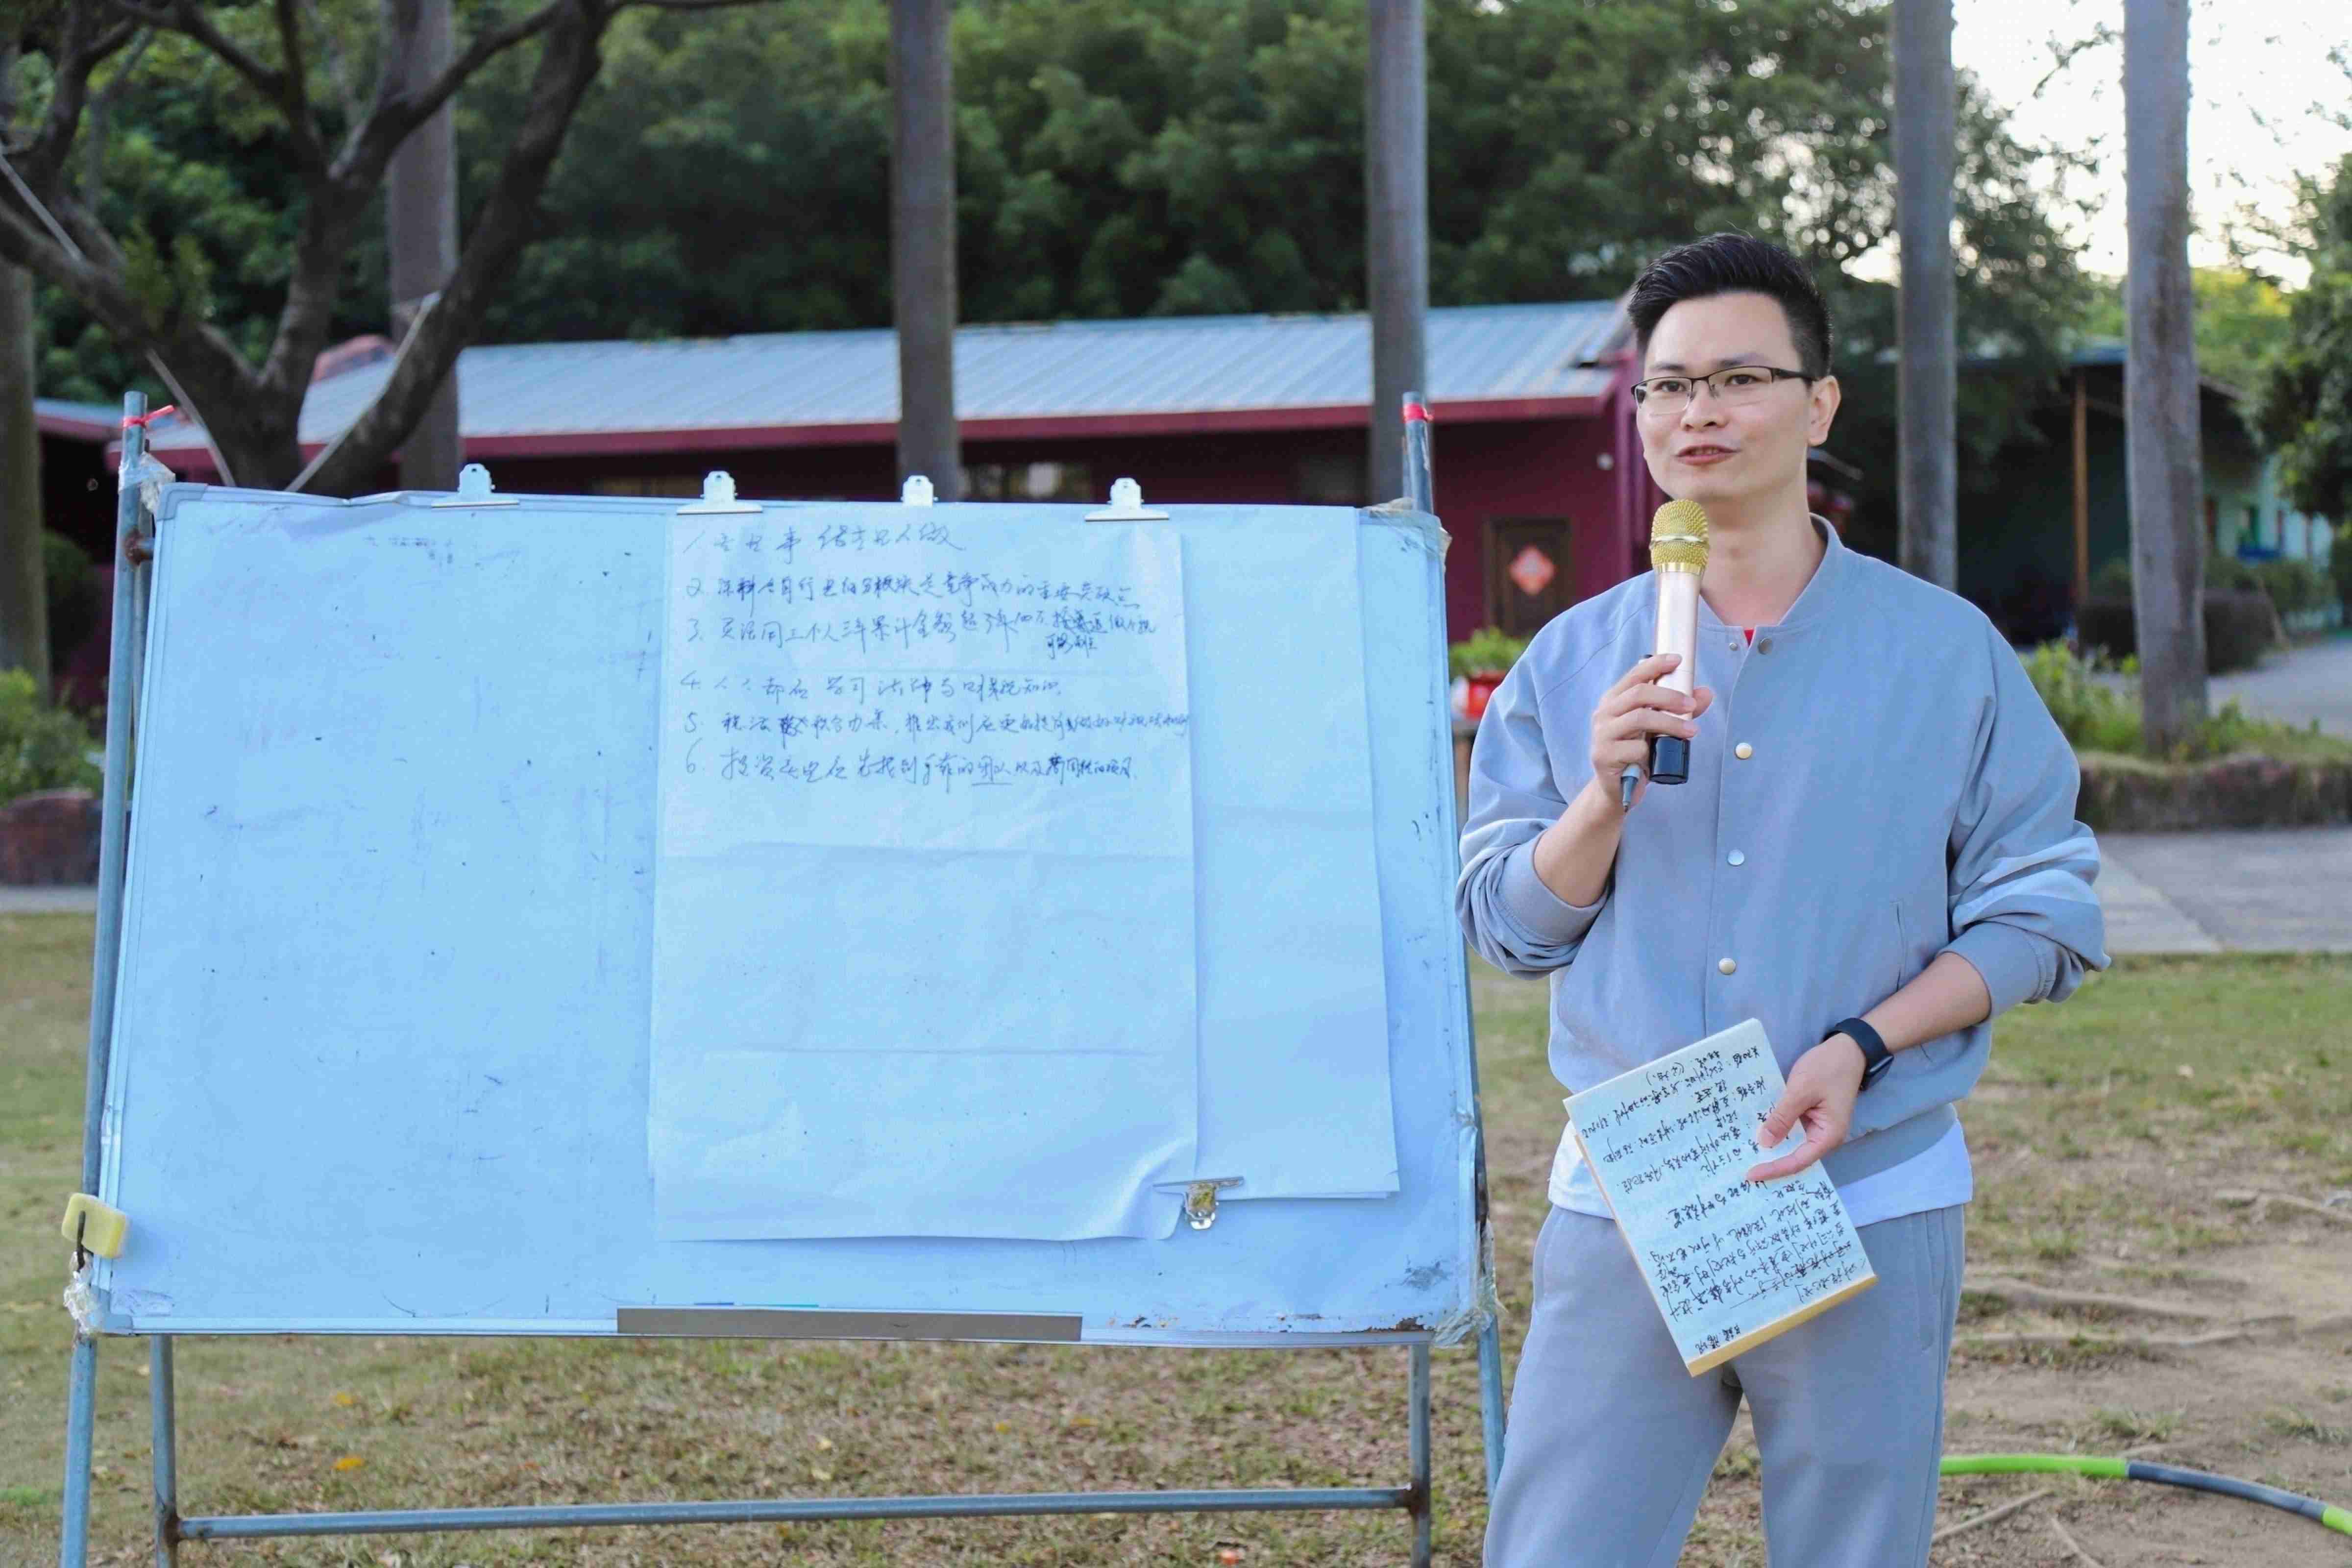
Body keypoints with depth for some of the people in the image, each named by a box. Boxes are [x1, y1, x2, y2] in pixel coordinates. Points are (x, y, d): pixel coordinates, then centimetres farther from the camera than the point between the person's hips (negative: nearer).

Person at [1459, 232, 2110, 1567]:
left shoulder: (1947, 651, 1)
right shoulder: (1572, 664, 7)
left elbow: (2041, 915, 0)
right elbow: (1509, 925, 7)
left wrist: (1862, 1045, -13)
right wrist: (1605, 793, -12)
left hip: (1868, 1199, -1)